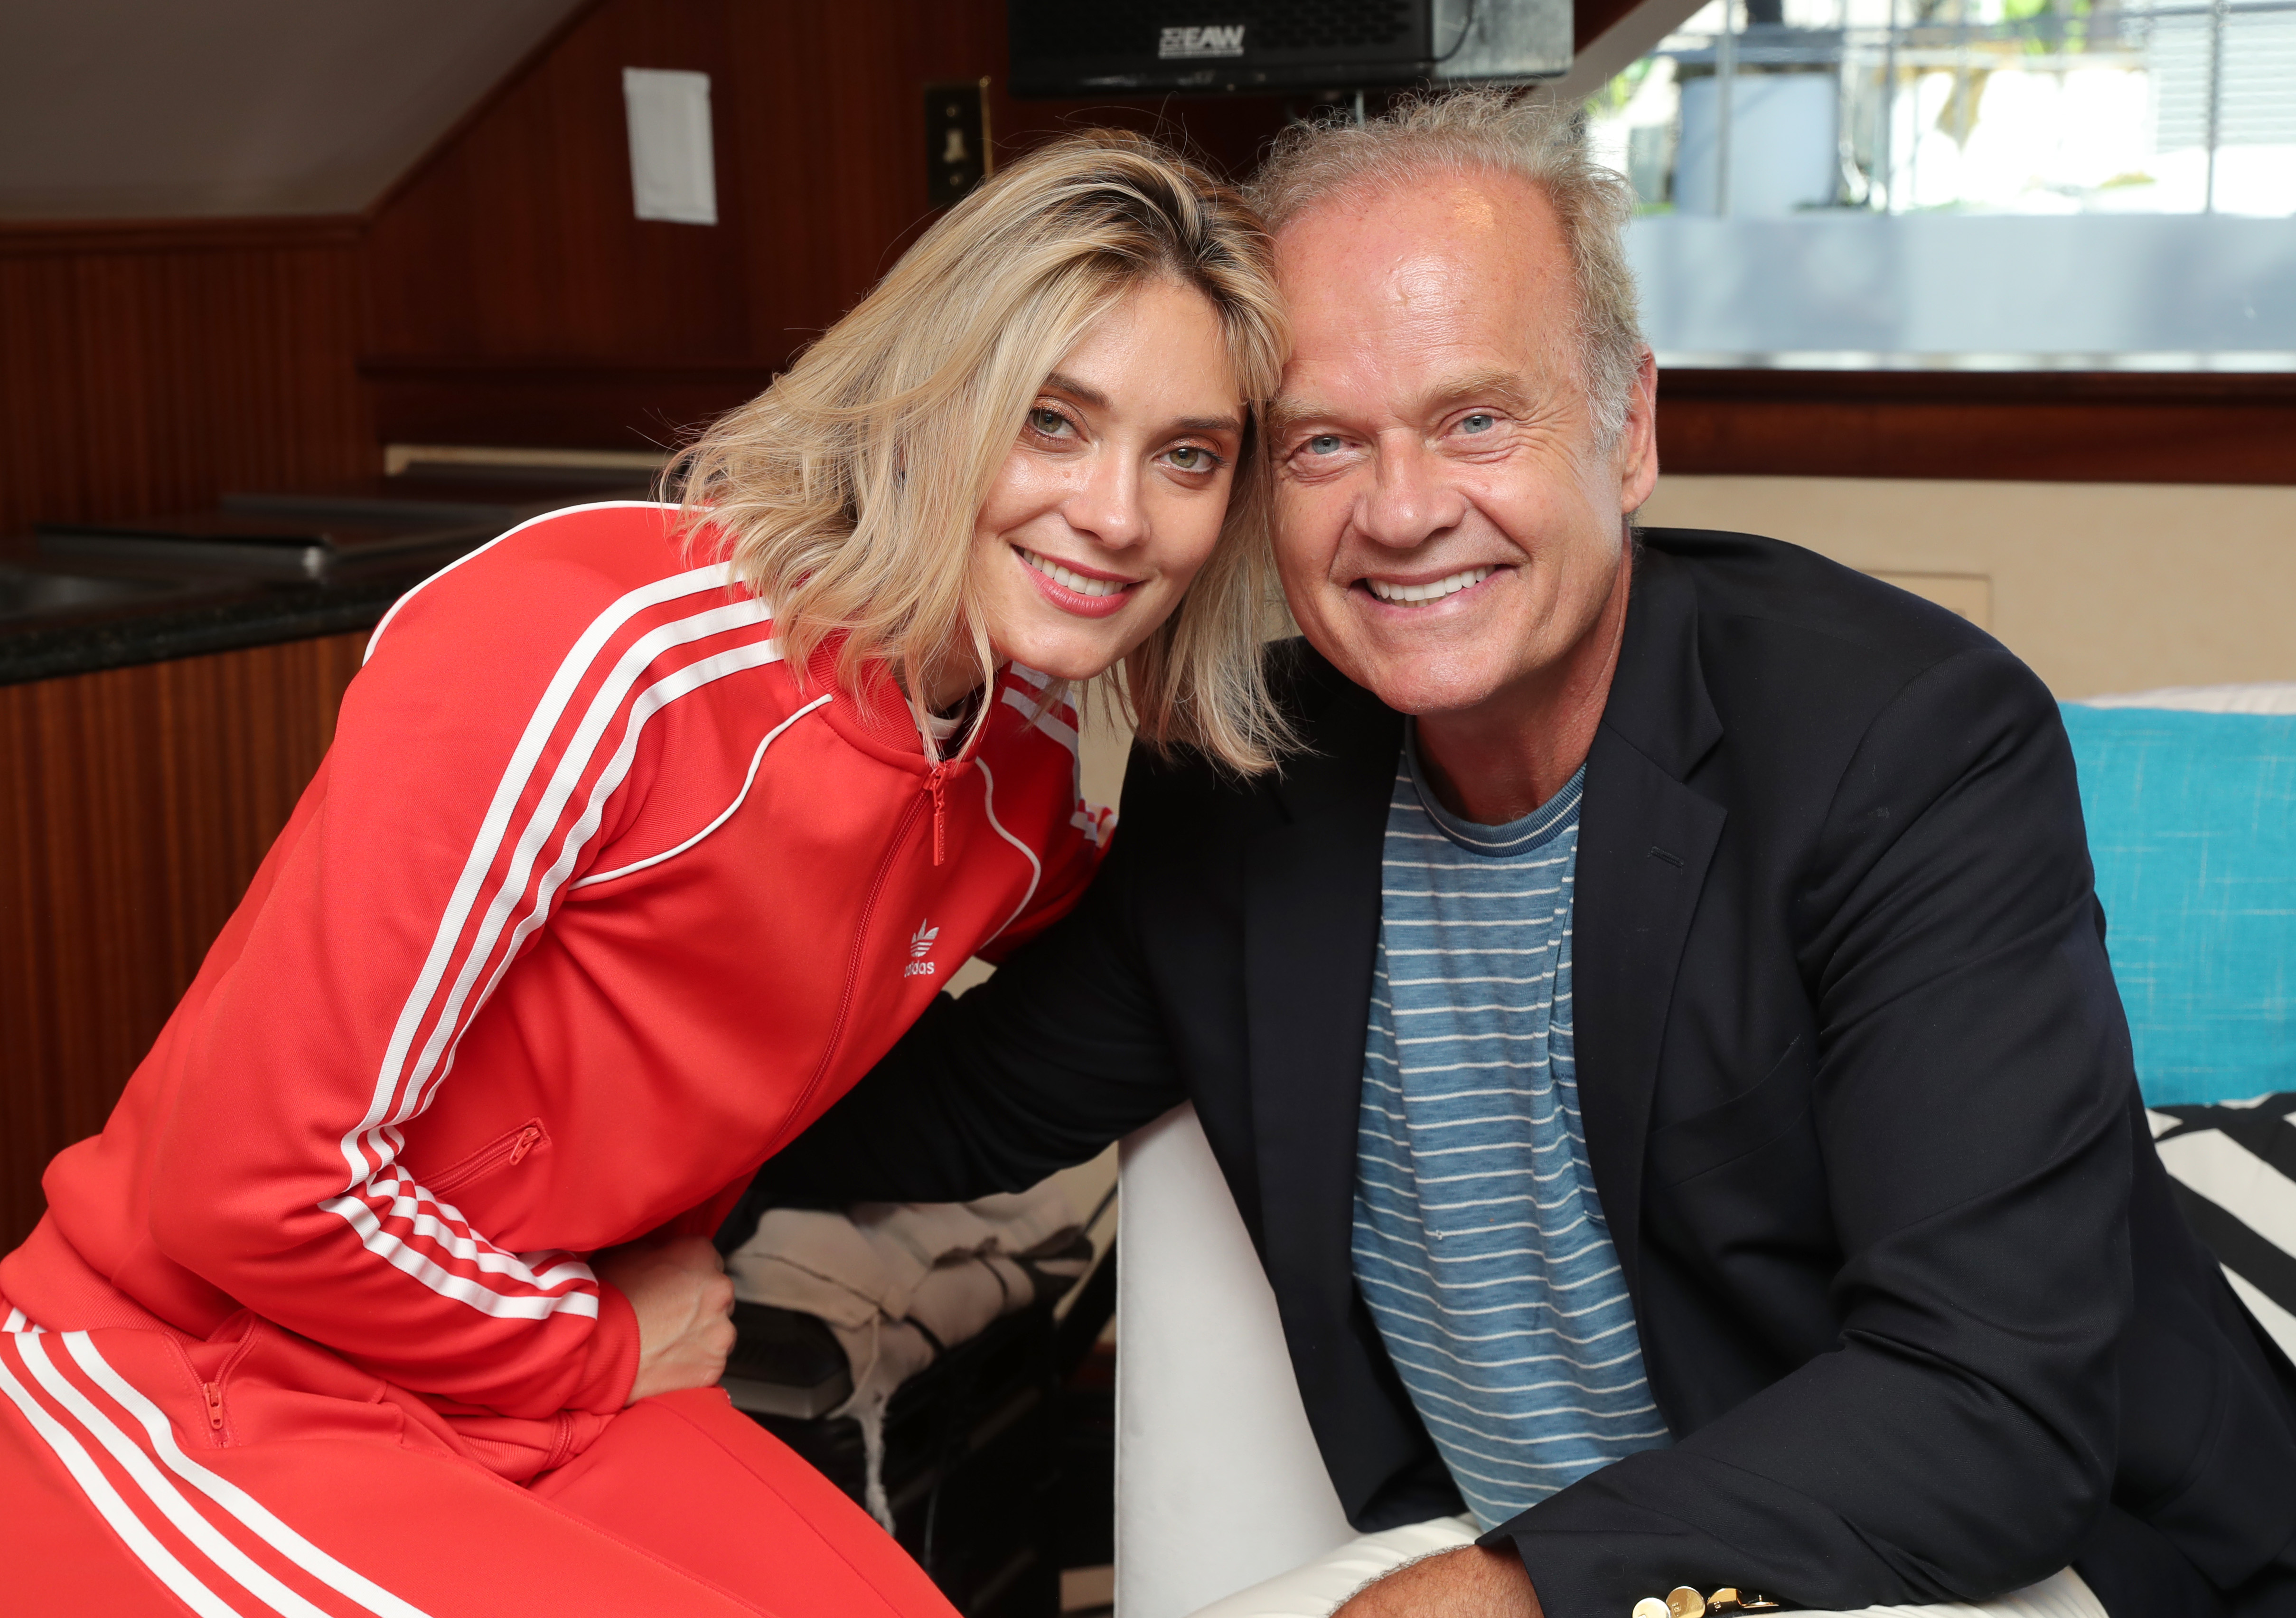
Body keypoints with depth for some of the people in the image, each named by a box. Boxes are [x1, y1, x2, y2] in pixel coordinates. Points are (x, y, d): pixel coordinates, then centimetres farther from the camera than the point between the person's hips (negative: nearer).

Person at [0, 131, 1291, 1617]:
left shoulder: (1031, 770, -1)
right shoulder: (614, 649, -25)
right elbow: (253, 1178, -21)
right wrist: (600, 1353, -8)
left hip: (545, 1422, 6)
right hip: (194, 1404, -6)